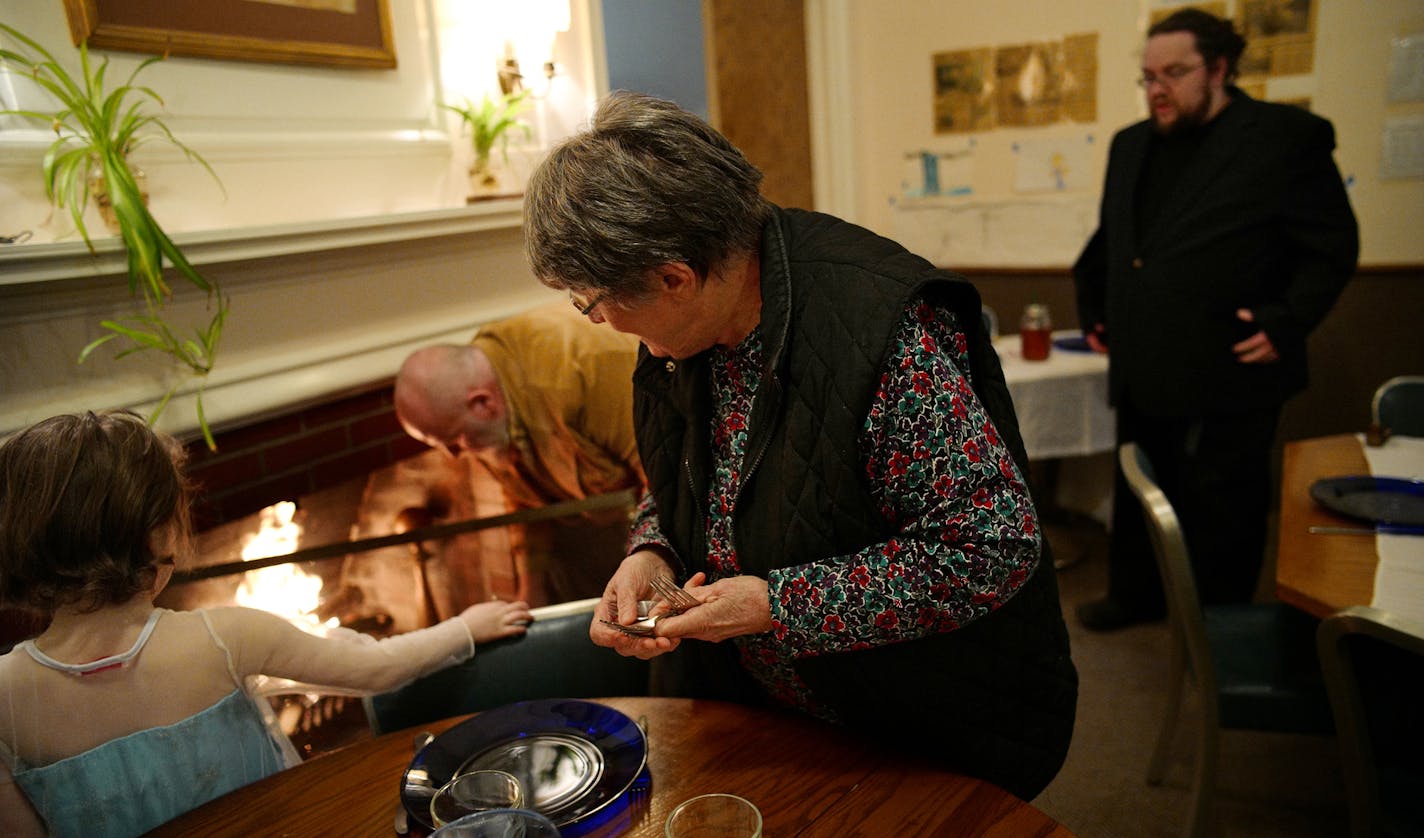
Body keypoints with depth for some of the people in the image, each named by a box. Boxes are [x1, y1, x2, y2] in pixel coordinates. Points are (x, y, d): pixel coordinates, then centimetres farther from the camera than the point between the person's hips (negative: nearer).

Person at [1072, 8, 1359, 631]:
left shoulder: (1287, 137, -7)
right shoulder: (1130, 145, 11)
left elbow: (1332, 247, -7)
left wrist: (1287, 322, -17)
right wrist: (1092, 309, 14)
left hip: (1229, 371, -6)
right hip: (1142, 368, 6)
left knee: (1221, 504, 7)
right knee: (1138, 489, 19)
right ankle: (1136, 595, 38)